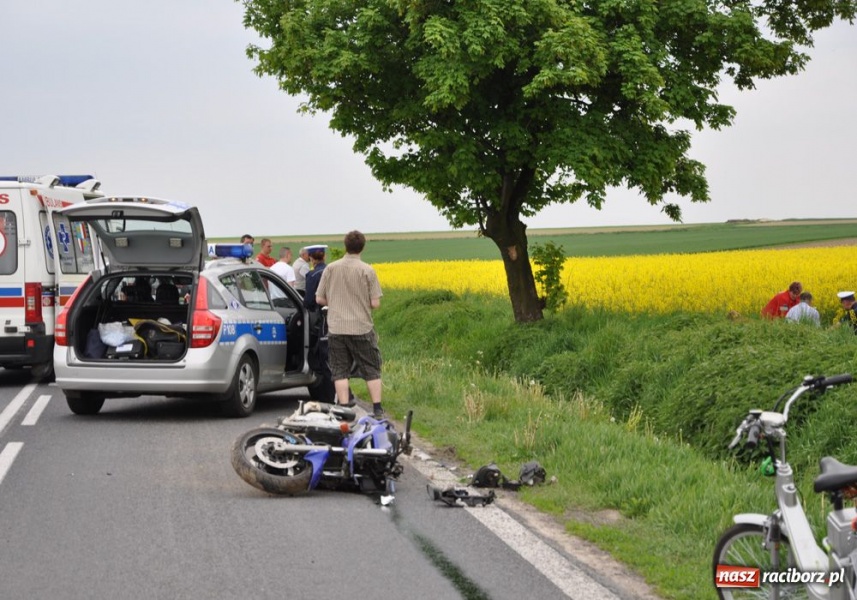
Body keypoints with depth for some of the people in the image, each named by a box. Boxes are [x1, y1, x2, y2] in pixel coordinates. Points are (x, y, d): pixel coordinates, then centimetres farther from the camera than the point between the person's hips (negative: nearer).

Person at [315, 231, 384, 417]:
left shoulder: (330, 269, -2)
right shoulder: (367, 271, -9)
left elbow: (319, 299, 2)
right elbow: (375, 303, -10)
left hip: (336, 328, 1)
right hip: (361, 328, -1)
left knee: (340, 371, 6)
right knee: (371, 370, 9)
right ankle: (377, 409, 8)